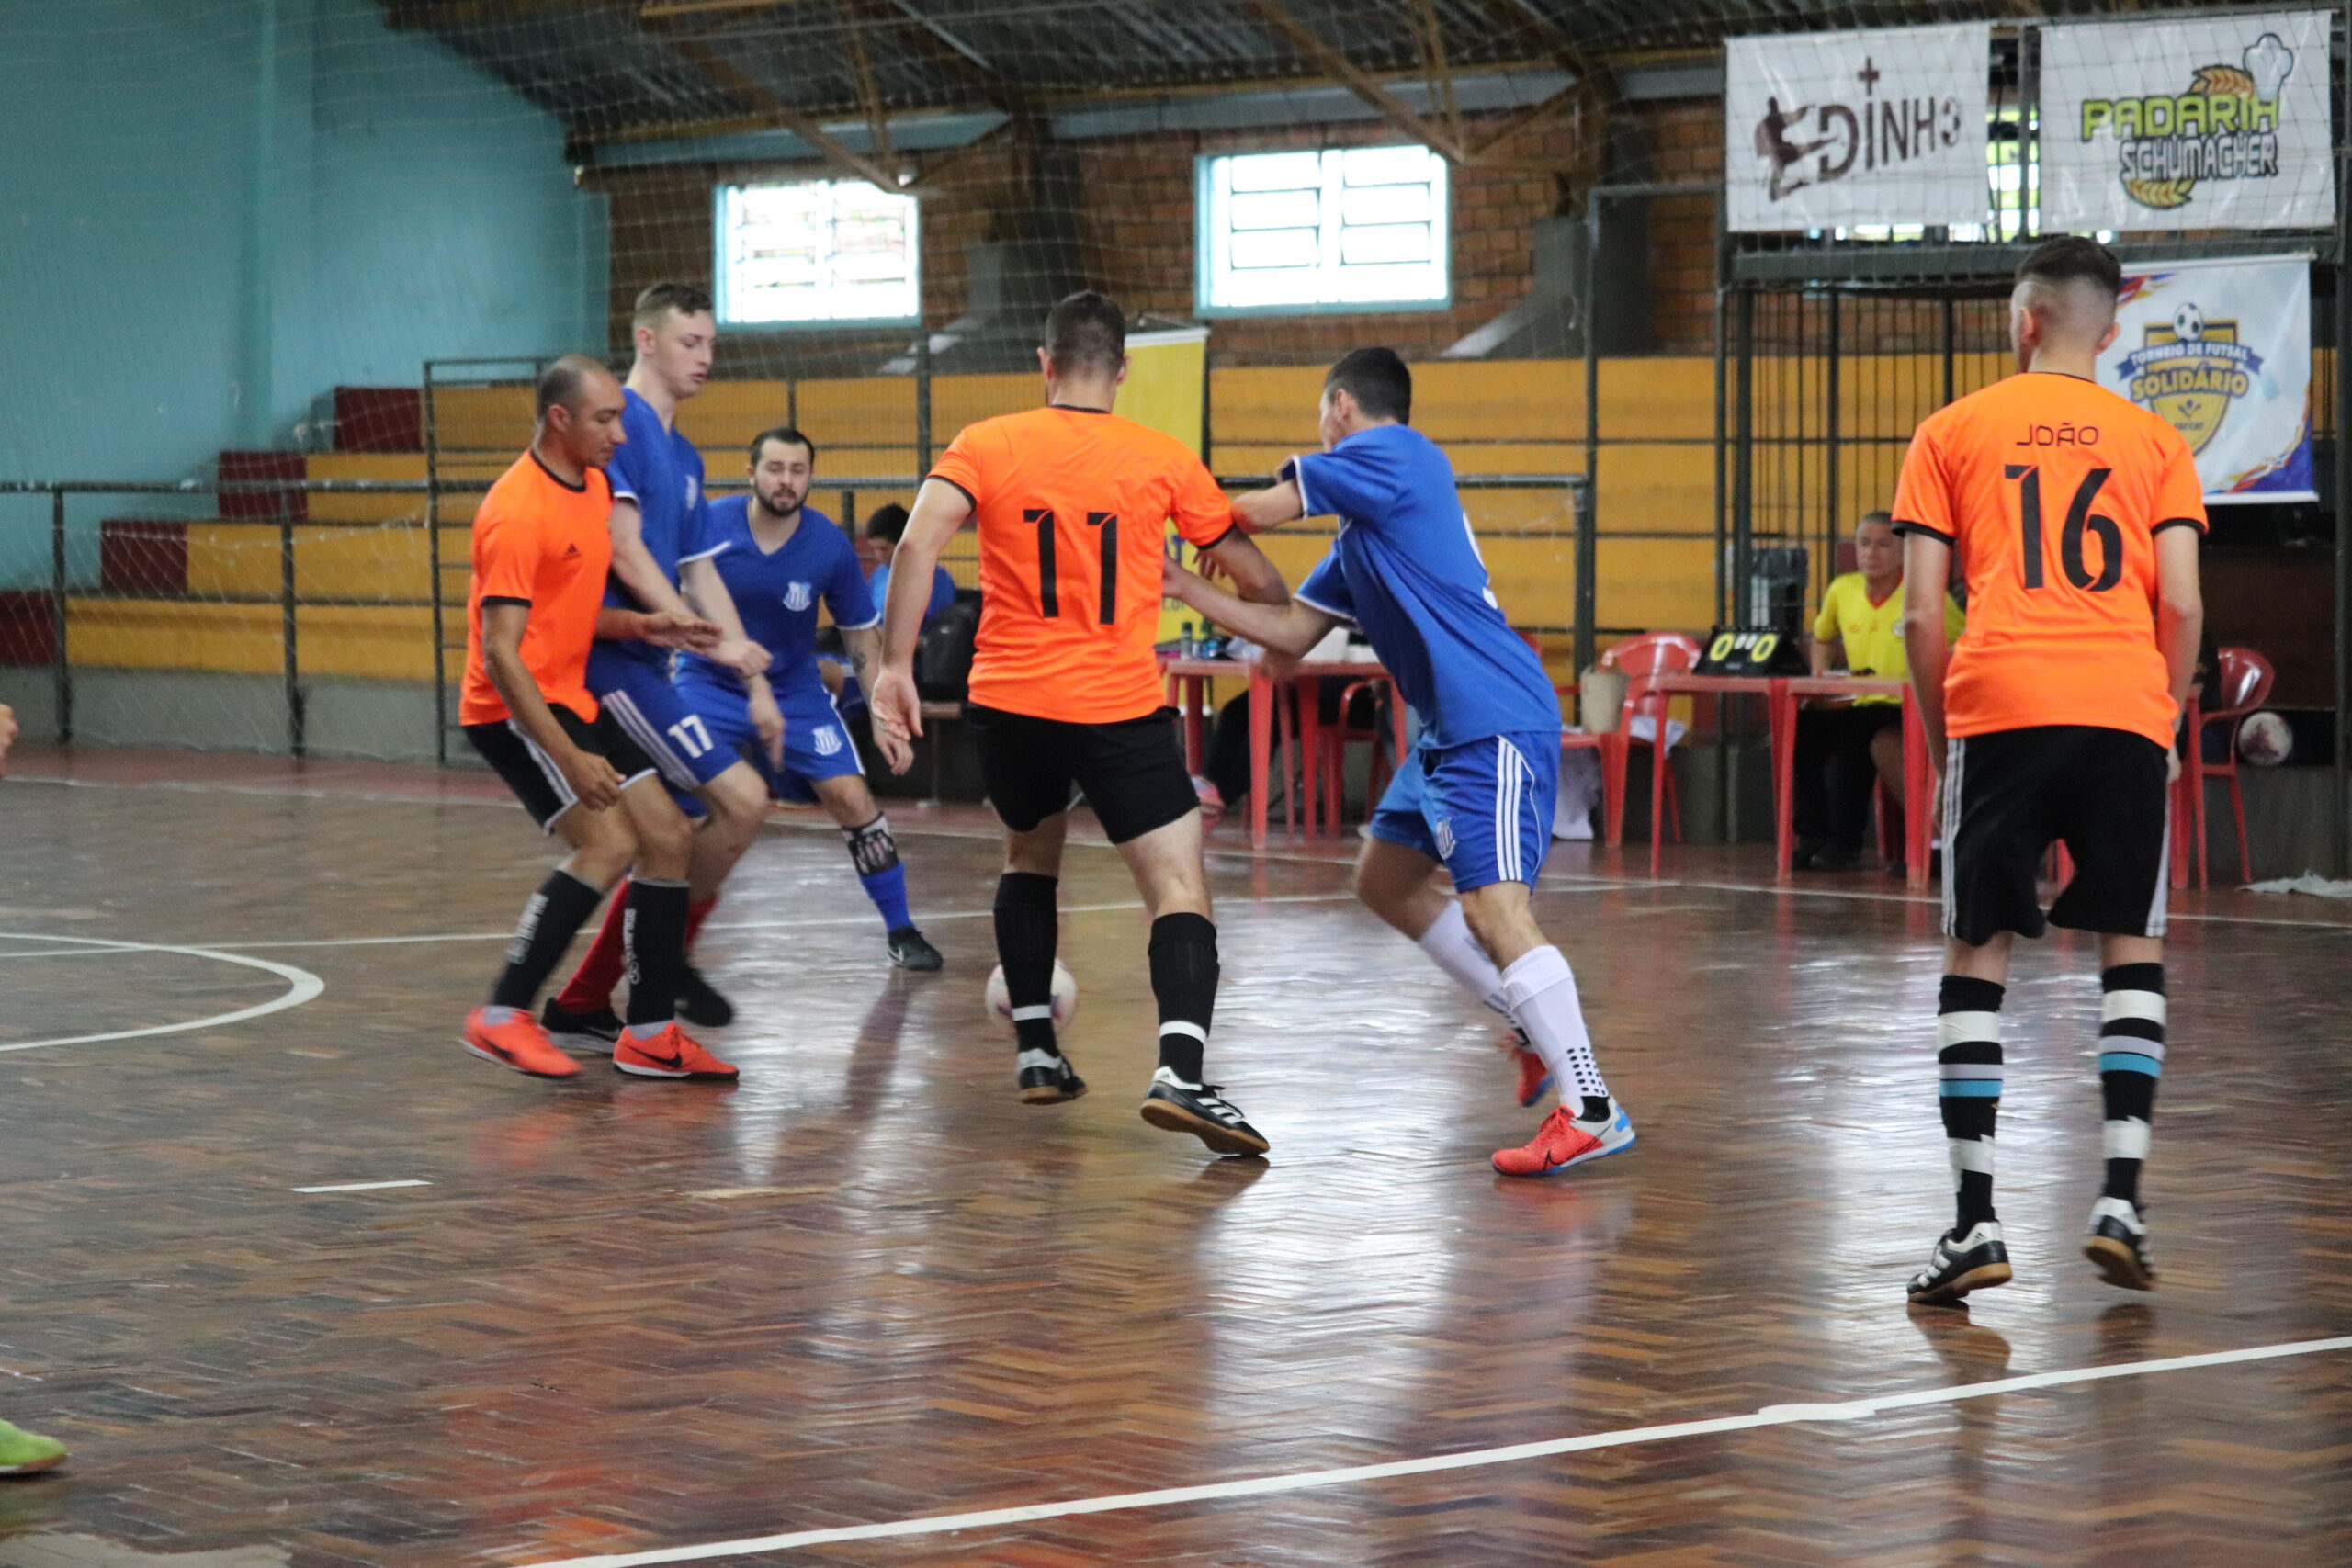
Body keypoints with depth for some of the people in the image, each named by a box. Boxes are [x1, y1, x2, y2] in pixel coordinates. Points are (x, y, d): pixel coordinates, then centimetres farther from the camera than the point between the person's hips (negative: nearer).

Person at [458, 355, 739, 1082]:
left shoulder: (594, 486, 10)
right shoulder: (518, 514, -21)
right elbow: (500, 653, -25)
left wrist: (639, 626, 1)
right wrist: (571, 759, -28)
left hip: (573, 696, 10)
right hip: (513, 711, -10)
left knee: (670, 838, 5)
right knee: (609, 841, -21)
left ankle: (651, 1034, 11)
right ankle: (502, 1017, -13)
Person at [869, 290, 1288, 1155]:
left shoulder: (986, 445, 2)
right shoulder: (1163, 460, 1)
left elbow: (917, 544, -12)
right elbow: (1254, 576, 6)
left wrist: (895, 664, -10)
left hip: (1008, 697, 3)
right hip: (1119, 706, -3)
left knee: (1030, 857, 28)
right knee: (1179, 884, -5)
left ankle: (1036, 1051, 28)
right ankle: (1181, 1072, -26)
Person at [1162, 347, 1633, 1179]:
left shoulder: (1390, 451, -7)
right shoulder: (1359, 531, 21)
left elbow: (1262, 511, -9)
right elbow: (1291, 631, 21)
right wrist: (1182, 584, 19)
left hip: (1496, 720, -11)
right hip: (1449, 728, 11)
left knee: (1494, 905, -19)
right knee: (1386, 879, 19)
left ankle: (1592, 1112, -21)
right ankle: (1539, 1026, 21)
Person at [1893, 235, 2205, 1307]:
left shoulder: (1952, 434, 12)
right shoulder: (2153, 441, 13)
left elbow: (1922, 616, 5)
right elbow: (2181, 605, 4)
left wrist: (1940, 737, 16)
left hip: (1999, 707, -1)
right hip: (2124, 712, 1)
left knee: (1976, 952, 7)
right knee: (2131, 948, 12)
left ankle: (1975, 1219, 0)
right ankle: (2121, 1197, 1)